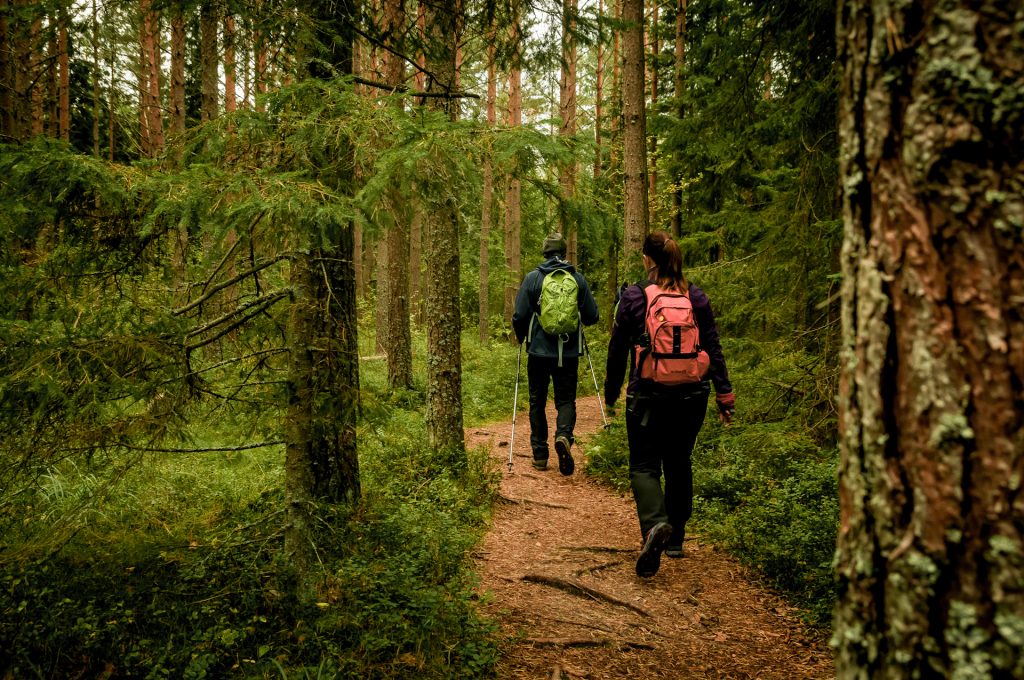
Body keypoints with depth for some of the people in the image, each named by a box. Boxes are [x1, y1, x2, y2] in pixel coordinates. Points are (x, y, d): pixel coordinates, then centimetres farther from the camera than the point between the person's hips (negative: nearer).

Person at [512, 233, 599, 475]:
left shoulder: (533, 278, -4)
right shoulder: (578, 278, 1)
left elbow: (519, 316, -4)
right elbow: (592, 316, 5)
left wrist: (521, 337, 16)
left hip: (539, 351, -1)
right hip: (569, 353, 1)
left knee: (537, 402, 12)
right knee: (566, 399, 10)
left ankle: (540, 454, 15)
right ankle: (564, 435, -18)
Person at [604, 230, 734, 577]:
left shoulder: (633, 297, -4)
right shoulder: (697, 297, 4)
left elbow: (617, 350, 2)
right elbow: (714, 349, 3)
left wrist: (611, 392, 14)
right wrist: (724, 394, 7)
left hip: (648, 396, -3)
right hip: (691, 396, 4)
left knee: (644, 466, 3)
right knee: (679, 464, 17)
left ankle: (655, 524, -24)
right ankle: (675, 539, 25)